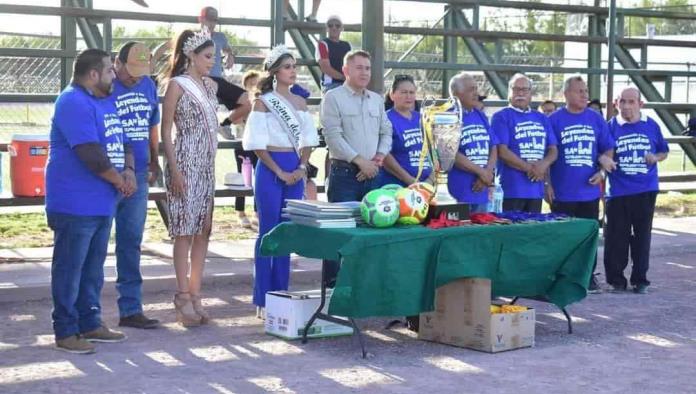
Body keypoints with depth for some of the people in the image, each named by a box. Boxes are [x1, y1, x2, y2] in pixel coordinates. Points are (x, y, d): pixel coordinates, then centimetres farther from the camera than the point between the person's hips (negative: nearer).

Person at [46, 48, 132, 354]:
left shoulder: (106, 102, 17)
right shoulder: (73, 103, -15)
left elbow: (122, 142, 19)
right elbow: (90, 153, -23)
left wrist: (128, 171, -1)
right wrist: (118, 180, -11)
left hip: (102, 203, 10)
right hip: (75, 204, -9)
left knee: (93, 267, 15)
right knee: (70, 268, -2)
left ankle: (90, 324, 25)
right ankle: (65, 332, 4)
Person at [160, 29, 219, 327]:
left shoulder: (210, 85, 13)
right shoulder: (177, 85, -6)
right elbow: (166, 130, -9)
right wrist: (174, 170, -15)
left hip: (207, 165, 7)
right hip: (186, 164, -7)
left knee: (203, 231, 6)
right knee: (184, 231, -5)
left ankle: (195, 295, 12)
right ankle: (184, 297, 0)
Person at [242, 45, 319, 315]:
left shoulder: (300, 102, 12)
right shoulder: (264, 102, -4)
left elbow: (307, 140, 12)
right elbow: (258, 144, -8)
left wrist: (302, 168, -4)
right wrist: (280, 172, -13)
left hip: (295, 171, 5)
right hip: (270, 170, -5)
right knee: (268, 232, -3)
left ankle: (282, 295, 16)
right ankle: (263, 300, 2)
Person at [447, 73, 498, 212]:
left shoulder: (481, 116, 14)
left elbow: (493, 148, 11)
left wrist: (488, 173, -7)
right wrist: (481, 172, -12)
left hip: (481, 191, 7)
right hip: (459, 192, -7)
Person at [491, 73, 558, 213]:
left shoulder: (541, 118, 16)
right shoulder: (501, 117, -2)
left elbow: (553, 150, 12)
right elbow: (502, 152, -12)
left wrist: (543, 164, -10)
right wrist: (529, 168, -14)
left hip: (536, 189, 6)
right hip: (512, 189, -6)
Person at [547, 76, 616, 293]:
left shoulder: (596, 119, 7)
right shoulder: (554, 120, -3)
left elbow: (608, 149, 12)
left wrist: (602, 171, -4)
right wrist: (546, 184, -5)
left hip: (589, 190, 3)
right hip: (562, 192, -3)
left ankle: (589, 276, 19)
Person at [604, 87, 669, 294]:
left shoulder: (651, 126, 3)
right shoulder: (611, 126, -1)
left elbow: (664, 152, 14)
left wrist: (655, 158, -6)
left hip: (645, 191, 1)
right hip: (618, 191, -1)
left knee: (642, 236, 7)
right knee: (616, 238, 2)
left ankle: (640, 280, 17)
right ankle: (616, 279, 14)